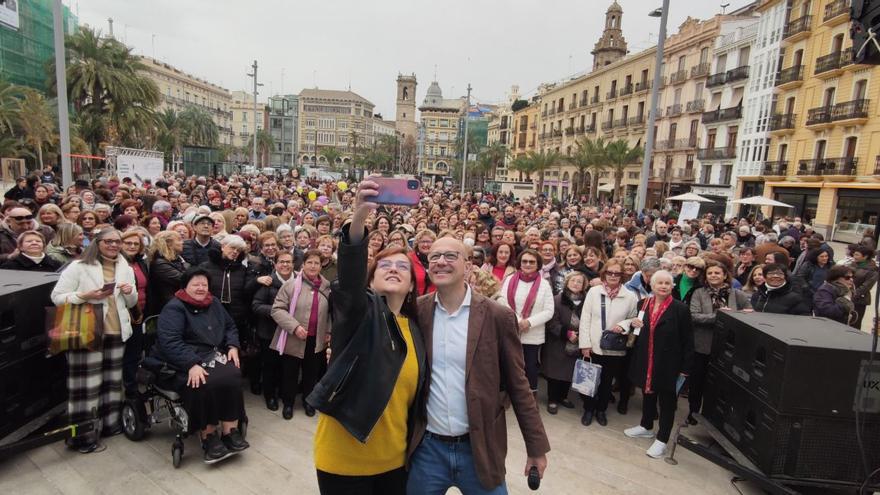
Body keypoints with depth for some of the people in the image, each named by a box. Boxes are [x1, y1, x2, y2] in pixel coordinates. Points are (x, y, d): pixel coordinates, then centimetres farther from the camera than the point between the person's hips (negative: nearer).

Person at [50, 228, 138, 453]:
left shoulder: (126, 269, 13)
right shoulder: (79, 267, -3)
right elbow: (57, 297, -6)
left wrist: (130, 292, -3)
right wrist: (86, 295, -20)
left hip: (116, 331, 6)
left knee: (112, 380, 12)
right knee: (88, 383, -3)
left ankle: (110, 424, 25)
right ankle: (84, 436, 7)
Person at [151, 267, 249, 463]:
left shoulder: (213, 303, 15)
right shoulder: (174, 308, -5)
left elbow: (230, 326, 25)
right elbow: (170, 341, -18)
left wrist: (232, 347, 5)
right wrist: (192, 365, -29)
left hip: (215, 356, 5)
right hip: (184, 362, -5)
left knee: (232, 376, -26)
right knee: (206, 385, -33)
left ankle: (230, 431, -20)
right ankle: (208, 436, -14)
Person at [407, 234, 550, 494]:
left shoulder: (498, 317, -8)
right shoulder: (416, 312, -4)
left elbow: (518, 385, -3)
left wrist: (536, 447, -1)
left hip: (480, 449, -1)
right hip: (426, 447, 2)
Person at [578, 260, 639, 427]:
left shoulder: (630, 296, -6)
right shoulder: (594, 291, -6)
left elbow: (634, 319, 5)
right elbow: (585, 319, -4)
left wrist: (623, 325, -16)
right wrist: (585, 344, -7)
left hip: (615, 348, 1)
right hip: (594, 346, 0)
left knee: (607, 381, 16)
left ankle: (601, 410, 35)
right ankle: (588, 409, 30)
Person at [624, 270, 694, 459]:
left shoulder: (680, 309, -12)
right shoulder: (643, 304, 2)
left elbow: (688, 341, -10)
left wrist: (685, 368, -12)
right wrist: (634, 325, -7)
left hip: (668, 364, -4)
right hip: (646, 362, 5)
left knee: (666, 401, 8)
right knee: (648, 394, 20)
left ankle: (662, 440, 20)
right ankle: (646, 427, 40)